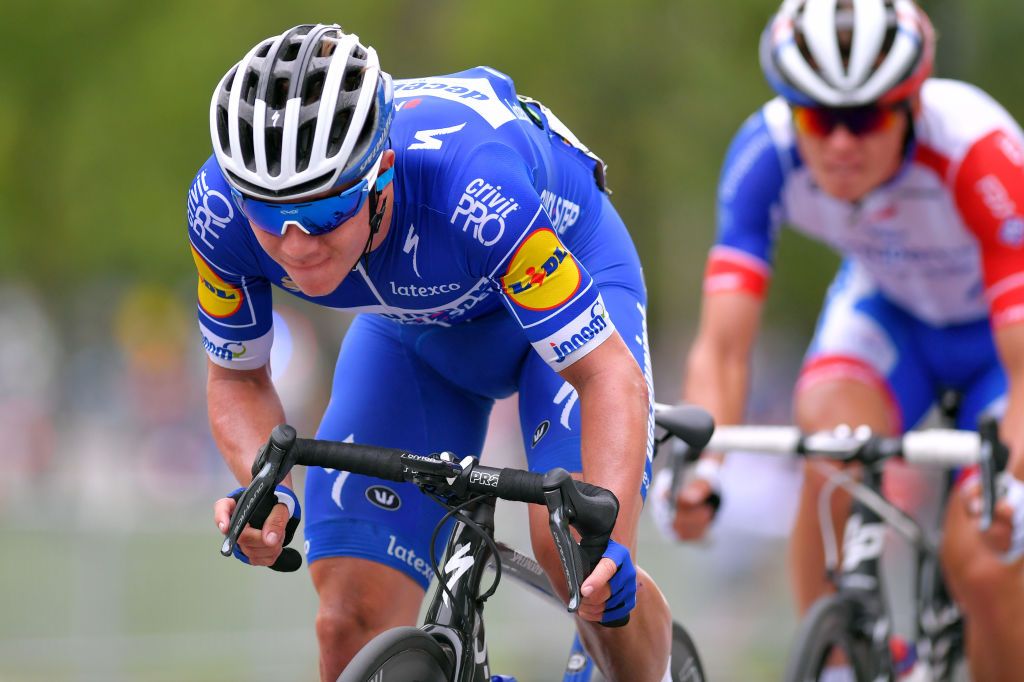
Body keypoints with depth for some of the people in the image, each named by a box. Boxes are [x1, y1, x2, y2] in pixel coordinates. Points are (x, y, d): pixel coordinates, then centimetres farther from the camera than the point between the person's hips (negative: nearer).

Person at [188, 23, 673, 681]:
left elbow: (608, 373, -37)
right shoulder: (220, 207, -30)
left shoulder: (466, 187, -43)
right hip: (413, 325, 4)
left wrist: (606, 538, -51)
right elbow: (238, 377, -12)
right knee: (351, 624, -12)